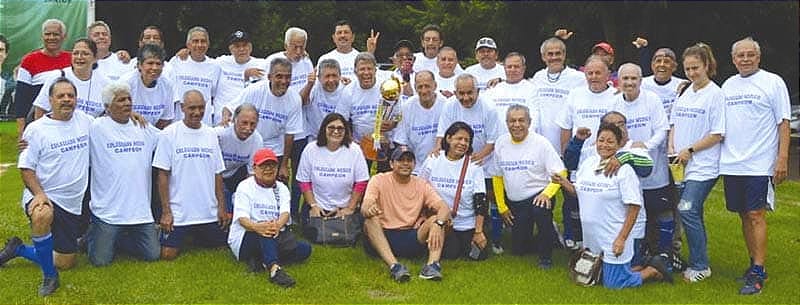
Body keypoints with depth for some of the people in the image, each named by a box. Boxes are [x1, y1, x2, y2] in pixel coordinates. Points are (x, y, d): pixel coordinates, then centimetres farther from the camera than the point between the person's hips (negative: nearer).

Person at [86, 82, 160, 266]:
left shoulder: (144, 128, 10)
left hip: (141, 210, 5)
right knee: (101, 260, -5)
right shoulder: (96, 128, -7)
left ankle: (117, 240, 30)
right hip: (108, 211, -4)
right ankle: (92, 235, 29)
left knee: (153, 255, 3)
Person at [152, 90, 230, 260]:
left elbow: (217, 174, 10)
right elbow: (163, 175, -6)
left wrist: (222, 207, 5)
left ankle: (194, 238, 37)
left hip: (209, 212, 4)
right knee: (168, 255, -8)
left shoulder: (211, 135, 8)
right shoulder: (169, 134, -5)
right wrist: (165, 211, -10)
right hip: (178, 212, -4)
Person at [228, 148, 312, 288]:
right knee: (263, 229, -38)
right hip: (243, 240, -5)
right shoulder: (245, 187, 0)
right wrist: (256, 227, -41)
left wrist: (278, 225, -33)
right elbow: (242, 218, -16)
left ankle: (262, 262, -27)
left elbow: (285, 213, -7)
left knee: (305, 250, -18)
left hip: (273, 239, 5)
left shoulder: (281, 188, 13)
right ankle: (275, 269, -58)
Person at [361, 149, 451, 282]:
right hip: (383, 238, -2)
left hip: (412, 239, 2)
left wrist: (437, 224, -31)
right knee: (370, 221, -30)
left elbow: (444, 208, -7)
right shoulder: (379, 180, 0)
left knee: (436, 220, -19)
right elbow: (364, 208, -15)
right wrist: (369, 209, -42)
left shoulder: (422, 184, 5)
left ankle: (433, 264, -37)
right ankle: (394, 266, -44)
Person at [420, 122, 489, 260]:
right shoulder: (432, 161, -2)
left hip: (468, 224, 0)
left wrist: (478, 232, -12)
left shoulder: (474, 165, -6)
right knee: (450, 254, -15)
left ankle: (469, 243, 22)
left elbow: (480, 201, -8)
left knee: (480, 254, -10)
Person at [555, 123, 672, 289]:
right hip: (591, 239, 7)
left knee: (613, 284, -2)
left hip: (613, 240, -7)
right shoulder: (587, 163, 4)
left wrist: (622, 239, -19)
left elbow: (634, 207, -15)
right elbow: (579, 193, 15)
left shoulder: (624, 170, -14)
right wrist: (564, 183, -5)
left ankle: (653, 270, 19)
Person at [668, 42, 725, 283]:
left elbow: (717, 134, -11)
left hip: (703, 165, -7)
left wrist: (689, 150, -13)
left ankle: (699, 266, -4)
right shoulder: (684, 93, 13)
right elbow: (675, 123, 20)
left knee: (687, 210, -14)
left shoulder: (716, 94, -8)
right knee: (693, 213, 11)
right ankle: (700, 263, 21)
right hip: (682, 164, 7)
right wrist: (671, 148, 4)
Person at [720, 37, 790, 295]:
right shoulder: (728, 85, 14)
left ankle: (758, 274, -6)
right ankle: (754, 264, 21)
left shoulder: (773, 82, -1)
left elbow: (783, 123, -4)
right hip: (731, 164, 6)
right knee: (744, 215, 10)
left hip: (759, 164, -5)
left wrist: (782, 158, -12)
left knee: (756, 215, -8)